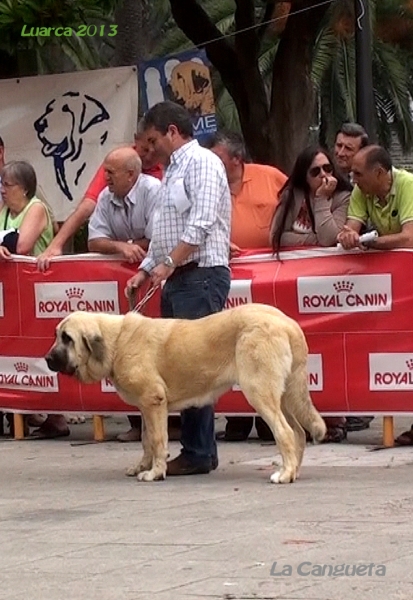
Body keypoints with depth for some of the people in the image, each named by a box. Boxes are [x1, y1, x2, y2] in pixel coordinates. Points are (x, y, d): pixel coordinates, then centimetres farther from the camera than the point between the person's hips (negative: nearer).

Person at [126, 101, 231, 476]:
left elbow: (202, 223, -17)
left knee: (192, 362, -10)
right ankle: (198, 449, 10)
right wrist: (147, 269, 19)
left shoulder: (202, 162, -8)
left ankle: (198, 453, -8)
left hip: (202, 276, -10)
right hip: (177, 278, 10)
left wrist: (169, 262, -18)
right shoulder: (174, 169, 22)